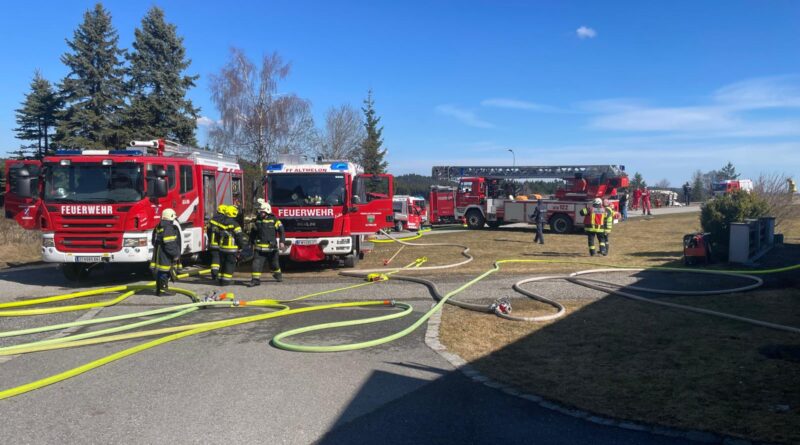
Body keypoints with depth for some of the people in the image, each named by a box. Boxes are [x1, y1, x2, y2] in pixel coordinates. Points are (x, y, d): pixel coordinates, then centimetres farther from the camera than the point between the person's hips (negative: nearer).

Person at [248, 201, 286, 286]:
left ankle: (278, 274, 38)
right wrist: (252, 243, 23)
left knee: (274, 263, 13)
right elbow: (253, 233, 20)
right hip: (259, 247, 2)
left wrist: (282, 242, -17)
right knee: (256, 262, -11)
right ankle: (256, 279, -12)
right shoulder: (257, 221, 7)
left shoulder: (274, 220, -4)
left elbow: (282, 231, -7)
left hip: (271, 247, -2)